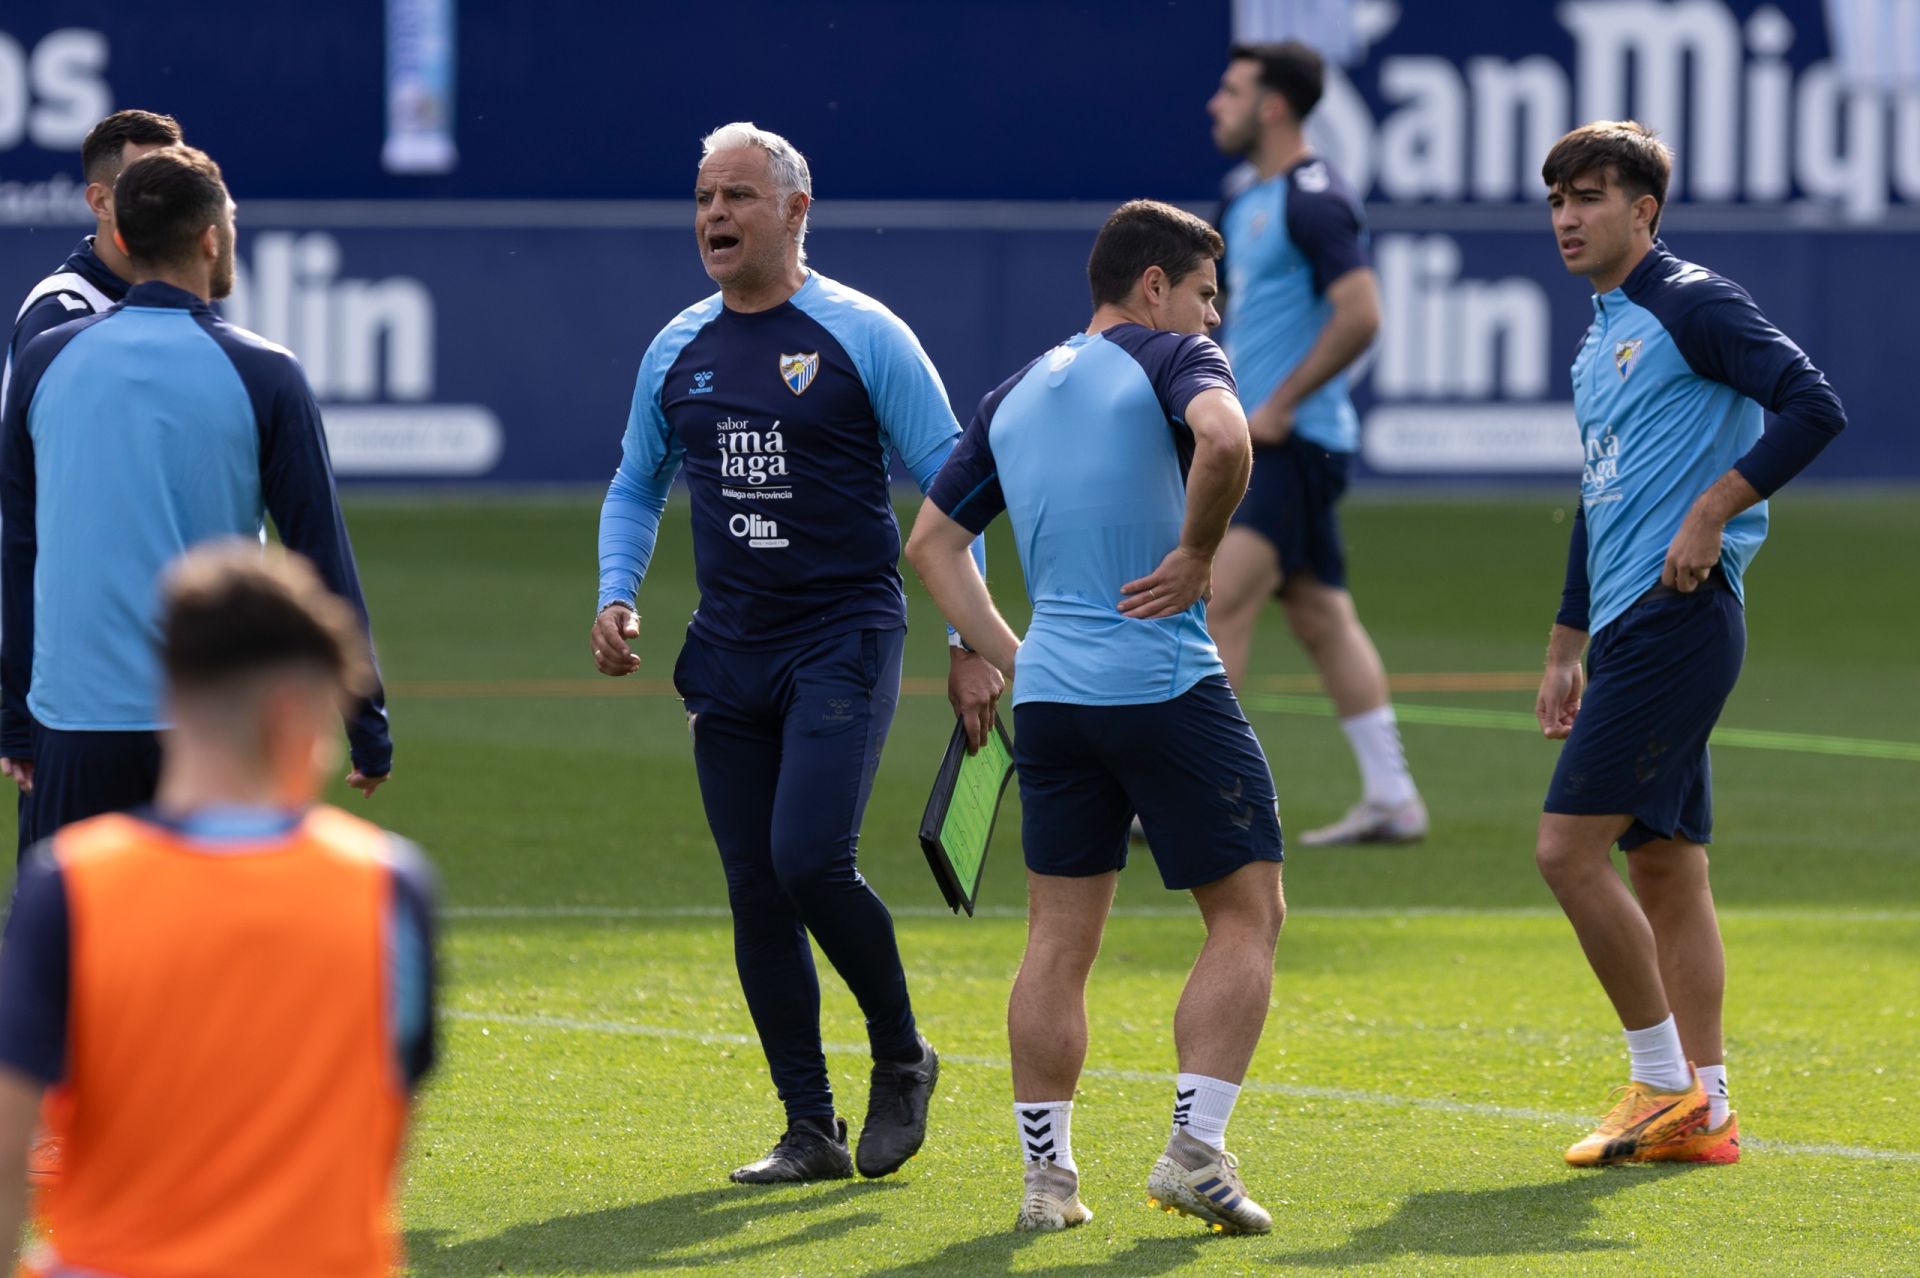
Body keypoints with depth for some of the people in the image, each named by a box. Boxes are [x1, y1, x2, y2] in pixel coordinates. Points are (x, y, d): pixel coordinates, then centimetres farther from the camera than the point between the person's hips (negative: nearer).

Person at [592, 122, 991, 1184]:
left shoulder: (863, 337, -5)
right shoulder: (677, 351, 10)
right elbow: (636, 486, 24)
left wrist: (968, 642, -6)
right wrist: (617, 596, 7)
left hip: (846, 638, -5)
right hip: (729, 654, 5)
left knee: (810, 859, -19)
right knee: (756, 895, 2)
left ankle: (901, 1058, 4)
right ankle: (810, 1128, 9)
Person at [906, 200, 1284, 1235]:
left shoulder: (1014, 397, 17)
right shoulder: (1172, 359, -3)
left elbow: (931, 541, 20)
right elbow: (1224, 439, -26)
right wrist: (1198, 552, -12)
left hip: (1049, 689, 6)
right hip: (1168, 685, -6)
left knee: (1059, 939, 10)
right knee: (1247, 916, 3)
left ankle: (1046, 1175, 8)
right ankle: (1195, 1148, -7)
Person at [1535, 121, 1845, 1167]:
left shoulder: (1693, 306, -8)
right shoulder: (1600, 340, 20)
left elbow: (1814, 407, -18)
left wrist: (1713, 511, -21)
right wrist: (1566, 649, 25)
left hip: (1678, 612, -10)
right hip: (1628, 628, 10)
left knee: (1570, 847, -12)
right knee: (1664, 869, 8)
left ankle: (1665, 1081, -5)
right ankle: (1702, 1111, 10)